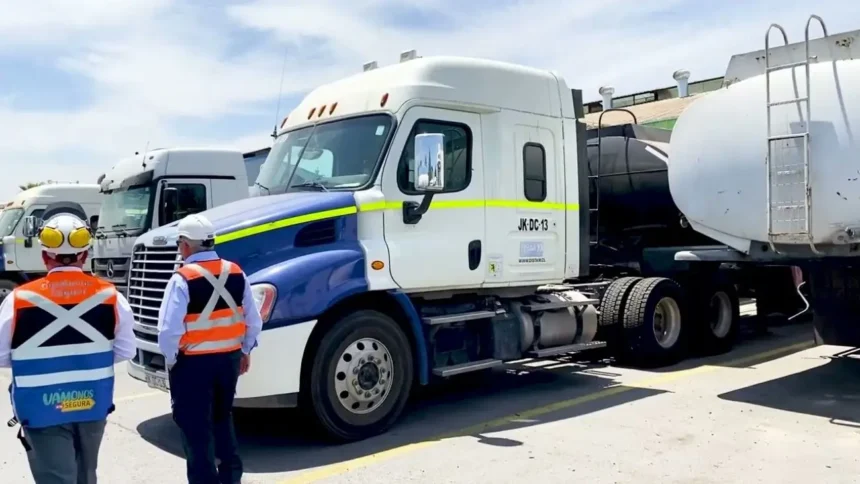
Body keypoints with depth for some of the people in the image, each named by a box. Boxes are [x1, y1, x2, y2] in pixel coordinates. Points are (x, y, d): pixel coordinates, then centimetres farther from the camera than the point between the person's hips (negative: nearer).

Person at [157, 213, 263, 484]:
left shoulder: (183, 279, -17)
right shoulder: (236, 273, -1)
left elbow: (169, 330, -20)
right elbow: (254, 321, 4)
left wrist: (170, 359, -3)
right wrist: (245, 351, 16)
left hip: (193, 361, -6)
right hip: (229, 357, 6)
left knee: (195, 426, 7)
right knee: (222, 417, 23)